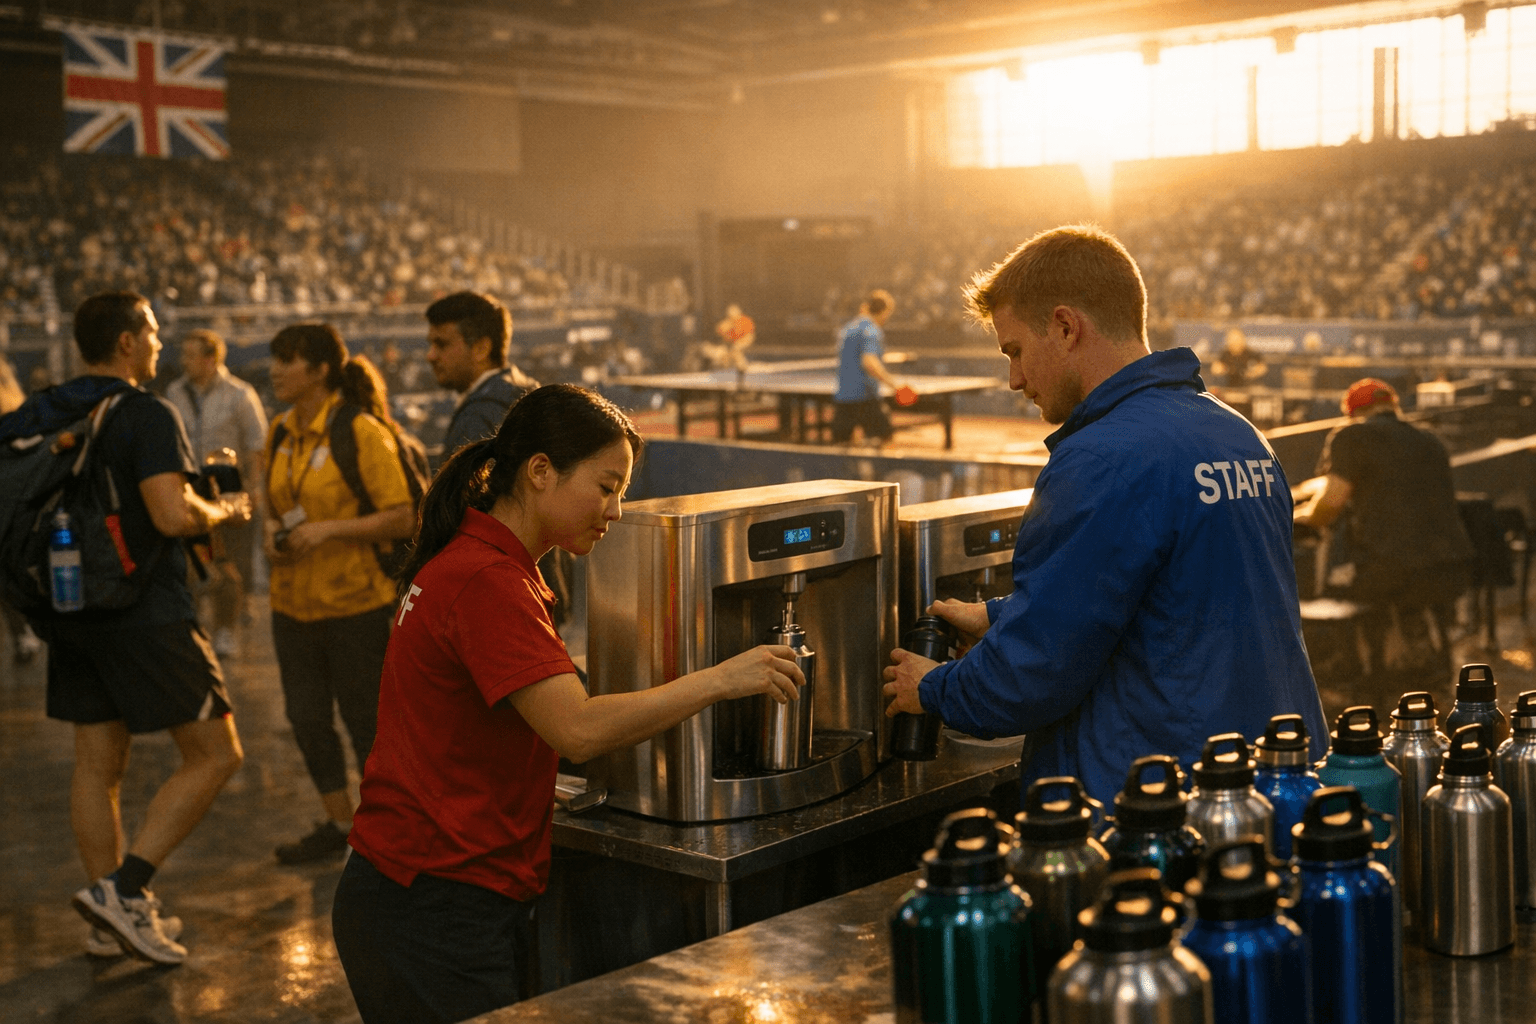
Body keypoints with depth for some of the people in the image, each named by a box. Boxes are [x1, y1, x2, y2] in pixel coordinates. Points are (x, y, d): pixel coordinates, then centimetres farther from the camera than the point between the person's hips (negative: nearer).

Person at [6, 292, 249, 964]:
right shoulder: (147, 415, -14)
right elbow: (174, 514, -24)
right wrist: (226, 510, -5)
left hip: (70, 612, 8)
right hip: (144, 616, -8)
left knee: (97, 763, 13)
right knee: (214, 755, 1)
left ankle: (112, 921, 20)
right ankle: (122, 888, -6)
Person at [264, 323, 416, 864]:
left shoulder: (361, 431, -14)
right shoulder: (280, 433, 7)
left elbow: (401, 517, -15)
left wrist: (330, 529, -23)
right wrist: (275, 532, 0)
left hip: (356, 602, -7)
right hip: (293, 602, 7)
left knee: (366, 721, 4)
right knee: (307, 720, 12)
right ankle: (339, 825, 29)